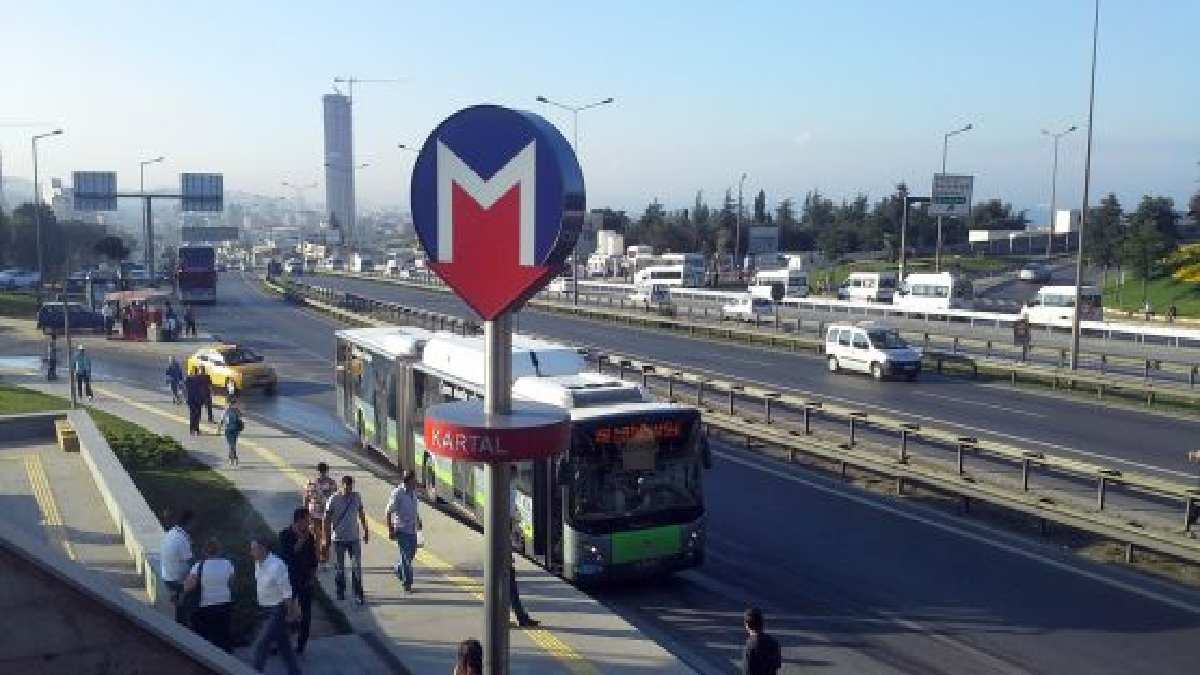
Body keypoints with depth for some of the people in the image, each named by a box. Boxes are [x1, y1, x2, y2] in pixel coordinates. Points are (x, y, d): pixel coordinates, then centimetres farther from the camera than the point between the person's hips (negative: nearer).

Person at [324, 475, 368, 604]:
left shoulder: (357, 497, 1)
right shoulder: (333, 499, -9)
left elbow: (362, 515, 14)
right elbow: (327, 519, -5)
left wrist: (365, 531, 17)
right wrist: (327, 537, -7)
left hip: (354, 537, 2)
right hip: (338, 538, -2)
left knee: (357, 567, -2)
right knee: (339, 567, 9)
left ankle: (358, 594, 3)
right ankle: (340, 592, 24)